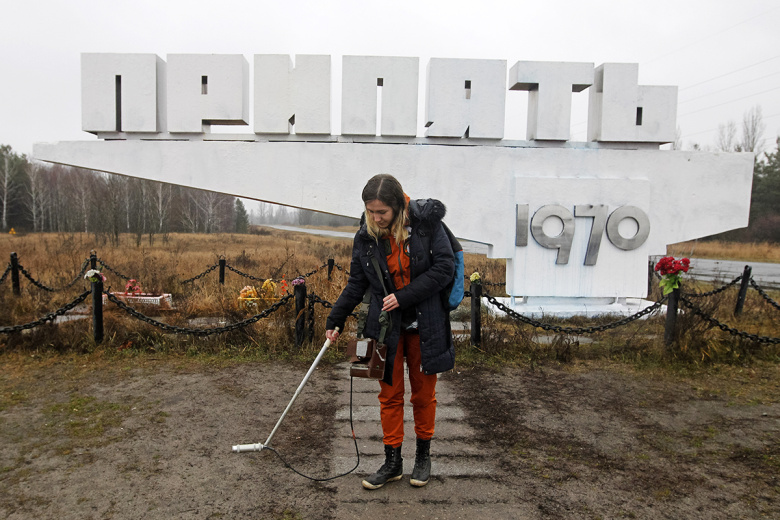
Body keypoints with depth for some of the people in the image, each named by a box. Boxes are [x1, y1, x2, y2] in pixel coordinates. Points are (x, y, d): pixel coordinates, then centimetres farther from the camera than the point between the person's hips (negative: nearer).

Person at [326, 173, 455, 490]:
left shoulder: (425, 223, -13)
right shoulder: (365, 236, -4)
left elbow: (445, 267, -13)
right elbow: (356, 284, 5)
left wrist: (404, 296, -18)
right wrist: (334, 321, 2)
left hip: (425, 324, -2)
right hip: (386, 327, 2)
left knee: (424, 393, 13)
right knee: (389, 395, 9)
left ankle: (423, 456, 32)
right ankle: (392, 462, 24)